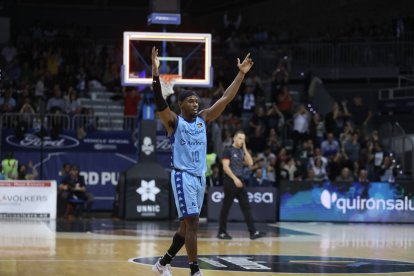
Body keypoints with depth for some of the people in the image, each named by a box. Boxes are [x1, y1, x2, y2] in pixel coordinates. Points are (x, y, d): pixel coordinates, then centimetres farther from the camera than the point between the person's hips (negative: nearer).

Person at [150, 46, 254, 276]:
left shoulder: (203, 118, 11)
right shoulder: (173, 121, -4)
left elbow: (226, 98, 10)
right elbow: (159, 100, -19)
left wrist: (241, 74, 5)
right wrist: (155, 71, -32)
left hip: (199, 177, 7)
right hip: (182, 176, -7)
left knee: (187, 225, 12)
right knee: (192, 223, -13)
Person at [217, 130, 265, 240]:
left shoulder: (241, 151, 14)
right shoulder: (228, 150, -6)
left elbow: (250, 163, 3)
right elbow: (225, 167, -14)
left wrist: (245, 149, 1)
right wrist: (234, 178, -20)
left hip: (240, 181, 7)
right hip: (230, 181, -7)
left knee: (246, 207, 2)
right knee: (226, 207, 0)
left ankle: (253, 232, -1)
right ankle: (221, 232, 7)